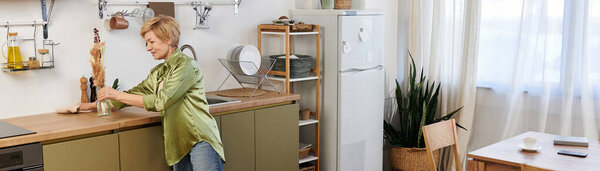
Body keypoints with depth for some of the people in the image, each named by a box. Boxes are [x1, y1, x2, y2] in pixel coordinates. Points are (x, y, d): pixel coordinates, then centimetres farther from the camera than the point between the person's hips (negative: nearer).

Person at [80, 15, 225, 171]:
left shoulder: (187, 65, -10)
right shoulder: (158, 72, 17)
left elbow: (160, 101, -16)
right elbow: (135, 93, 23)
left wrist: (117, 95, -11)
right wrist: (95, 105, 20)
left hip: (200, 141, -7)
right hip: (178, 143, 8)